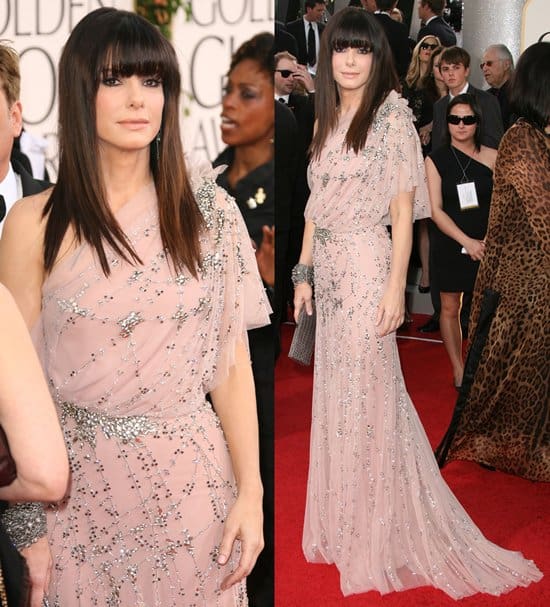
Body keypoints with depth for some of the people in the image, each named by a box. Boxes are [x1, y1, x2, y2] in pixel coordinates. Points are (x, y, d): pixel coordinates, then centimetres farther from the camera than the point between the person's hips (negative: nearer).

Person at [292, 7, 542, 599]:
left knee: (366, 394, -1)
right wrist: (304, 270, 12)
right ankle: (343, 519, 26)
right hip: (328, 269, 7)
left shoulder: (392, 114, -7)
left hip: (366, 267, -7)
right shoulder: (327, 118, 12)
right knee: (333, 391, 12)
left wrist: (395, 286, -16)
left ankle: (378, 534, 13)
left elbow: (404, 208, -11)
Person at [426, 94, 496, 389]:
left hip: (487, 245, -1)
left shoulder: (492, 158, -2)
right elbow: (436, 210, -6)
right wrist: (467, 241, -17)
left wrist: (488, 240, -18)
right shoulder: (435, 160, -2)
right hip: (450, 246, 1)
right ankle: (458, 368, 24)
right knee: (450, 308, 9)